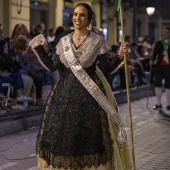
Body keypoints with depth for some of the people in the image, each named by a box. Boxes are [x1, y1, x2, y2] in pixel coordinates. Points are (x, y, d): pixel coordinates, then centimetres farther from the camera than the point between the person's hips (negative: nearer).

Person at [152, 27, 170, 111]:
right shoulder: (158, 43, 8)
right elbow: (155, 53, 1)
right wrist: (152, 60, -15)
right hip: (159, 66, 2)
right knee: (157, 84, 0)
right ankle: (158, 103, 11)